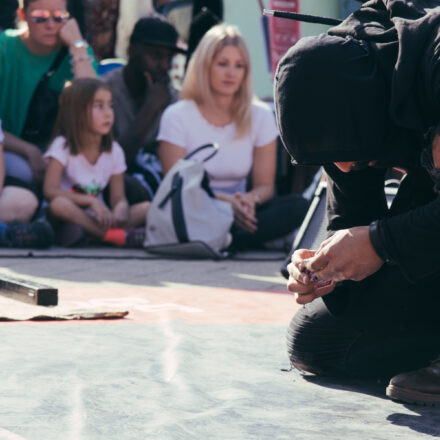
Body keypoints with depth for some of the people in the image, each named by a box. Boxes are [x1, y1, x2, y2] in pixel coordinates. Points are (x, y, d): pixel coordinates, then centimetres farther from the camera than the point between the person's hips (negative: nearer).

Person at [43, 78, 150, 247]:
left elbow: (118, 197, 0)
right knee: (59, 204, -38)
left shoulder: (114, 151, 6)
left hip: (98, 220, 4)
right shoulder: (62, 146, -6)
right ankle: (118, 236, -36)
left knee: (147, 208, -15)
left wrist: (120, 211, -26)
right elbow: (50, 190, -17)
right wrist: (91, 201, -27)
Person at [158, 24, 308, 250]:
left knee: (297, 206, -27)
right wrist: (225, 201, -25)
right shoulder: (177, 116, -2)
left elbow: (265, 185, 8)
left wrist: (249, 200, -18)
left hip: (238, 214, 4)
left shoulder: (260, 116, 7)